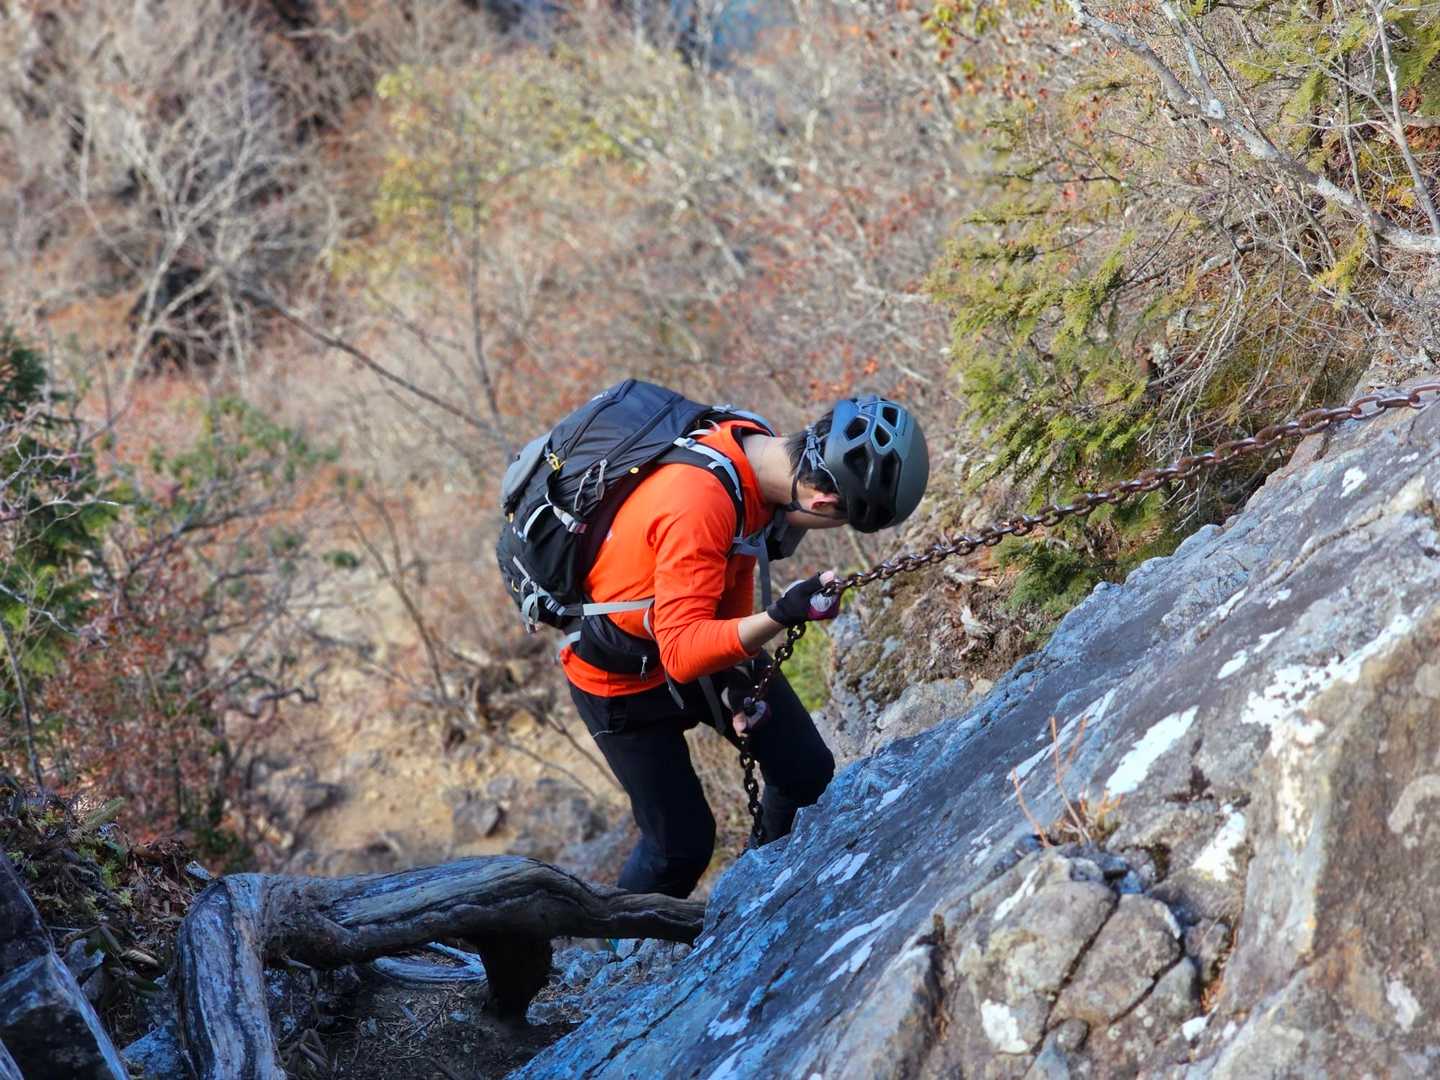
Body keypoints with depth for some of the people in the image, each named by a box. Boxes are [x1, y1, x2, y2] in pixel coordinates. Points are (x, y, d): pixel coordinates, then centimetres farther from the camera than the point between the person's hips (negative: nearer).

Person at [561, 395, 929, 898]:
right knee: (683, 843, 0)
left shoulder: (757, 450, -14)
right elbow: (681, 652, -40)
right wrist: (780, 616, -52)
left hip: (704, 641, 7)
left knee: (808, 774, 6)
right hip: (623, 676, -7)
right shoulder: (697, 503, -40)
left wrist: (738, 674, 2)